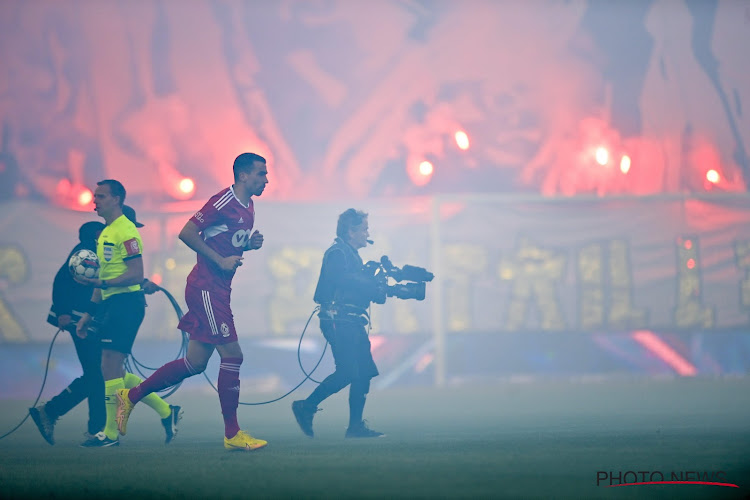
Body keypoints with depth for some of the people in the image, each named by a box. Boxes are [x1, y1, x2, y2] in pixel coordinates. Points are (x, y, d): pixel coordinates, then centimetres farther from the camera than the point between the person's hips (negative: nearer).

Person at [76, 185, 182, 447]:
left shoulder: (125, 230, -11)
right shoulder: (105, 233, 19)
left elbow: (136, 274, -18)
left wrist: (102, 283, -27)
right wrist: (89, 313, 22)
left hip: (126, 302, -10)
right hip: (110, 304, 10)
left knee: (110, 368, -9)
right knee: (115, 372, 10)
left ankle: (110, 433, -4)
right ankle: (166, 411, 17)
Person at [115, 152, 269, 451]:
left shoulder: (248, 209, 16)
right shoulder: (224, 201, -13)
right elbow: (187, 233, -18)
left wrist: (251, 244, 7)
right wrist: (220, 260, -18)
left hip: (218, 292, 10)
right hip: (205, 288, -10)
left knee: (195, 363, 9)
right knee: (232, 355, -10)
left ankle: (131, 396, 20)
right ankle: (232, 434, -4)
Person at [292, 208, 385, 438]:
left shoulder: (352, 255, 23)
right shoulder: (337, 253, -8)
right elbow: (340, 279, -24)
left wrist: (377, 287, 3)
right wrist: (374, 283, -19)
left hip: (352, 323, 10)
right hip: (339, 321, -10)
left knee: (364, 373, 4)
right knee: (347, 372, -15)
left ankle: (356, 426, 5)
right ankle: (306, 407, -3)